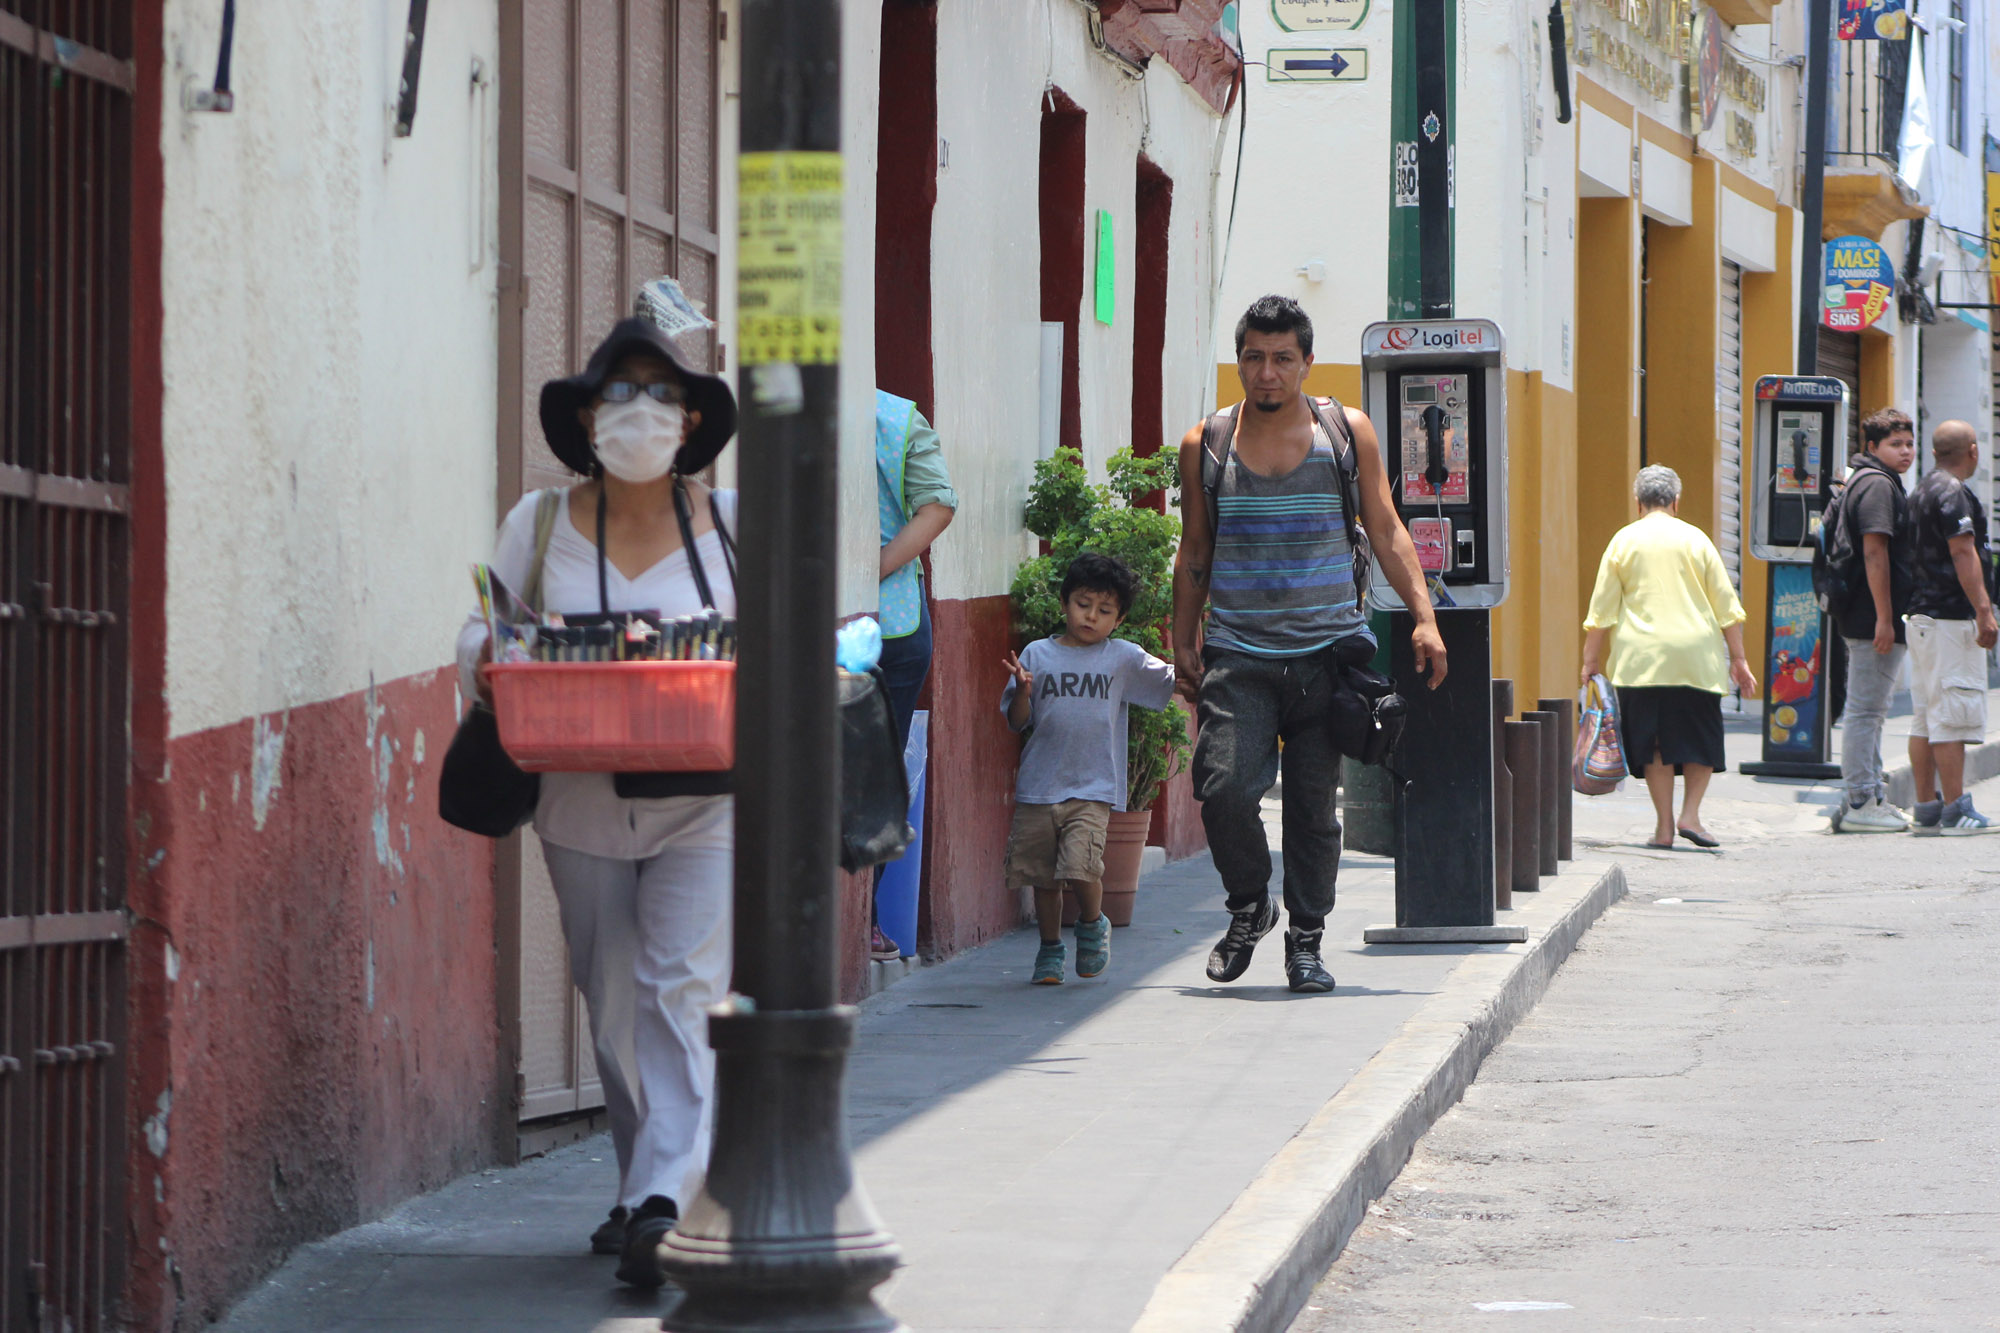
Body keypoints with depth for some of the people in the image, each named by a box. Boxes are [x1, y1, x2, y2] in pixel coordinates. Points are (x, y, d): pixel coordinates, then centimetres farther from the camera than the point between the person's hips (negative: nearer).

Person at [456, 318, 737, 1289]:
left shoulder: (735, 524, 0)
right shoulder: (539, 526, 3)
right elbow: (482, 635, 9)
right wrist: (487, 661, -15)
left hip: (706, 800, -3)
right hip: (585, 801, 3)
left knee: (679, 990, -15)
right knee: (613, 1007, 10)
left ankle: (661, 1203, -22)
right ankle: (646, 1193, 24)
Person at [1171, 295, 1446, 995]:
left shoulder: (1347, 432, 5)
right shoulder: (1205, 445, 6)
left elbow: (1387, 532, 7)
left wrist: (1423, 616, -3)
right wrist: (1183, 642, 11)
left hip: (1326, 654, 0)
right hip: (1237, 655, 0)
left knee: (1313, 804, 0)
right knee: (1224, 787, -16)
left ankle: (1305, 939, 14)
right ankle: (1248, 907, 9)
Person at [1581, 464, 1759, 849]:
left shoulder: (1624, 540, 5)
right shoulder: (1695, 539, 5)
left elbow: (1601, 607, 5)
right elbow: (1726, 604, 6)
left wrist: (1591, 659, 11)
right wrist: (1738, 658, 11)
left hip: (1641, 658, 0)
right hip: (1695, 656, 0)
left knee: (1654, 743, 4)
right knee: (1701, 738, 9)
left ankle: (1664, 824, 2)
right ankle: (1690, 814, -3)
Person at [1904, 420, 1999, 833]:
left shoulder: (1922, 491, 18)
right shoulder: (1952, 493, -12)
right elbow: (1963, 554, -19)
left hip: (1922, 614, 10)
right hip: (1952, 619, -10)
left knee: (1926, 718, 9)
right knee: (1953, 714, -10)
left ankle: (1927, 810, 10)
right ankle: (1956, 811, -12)